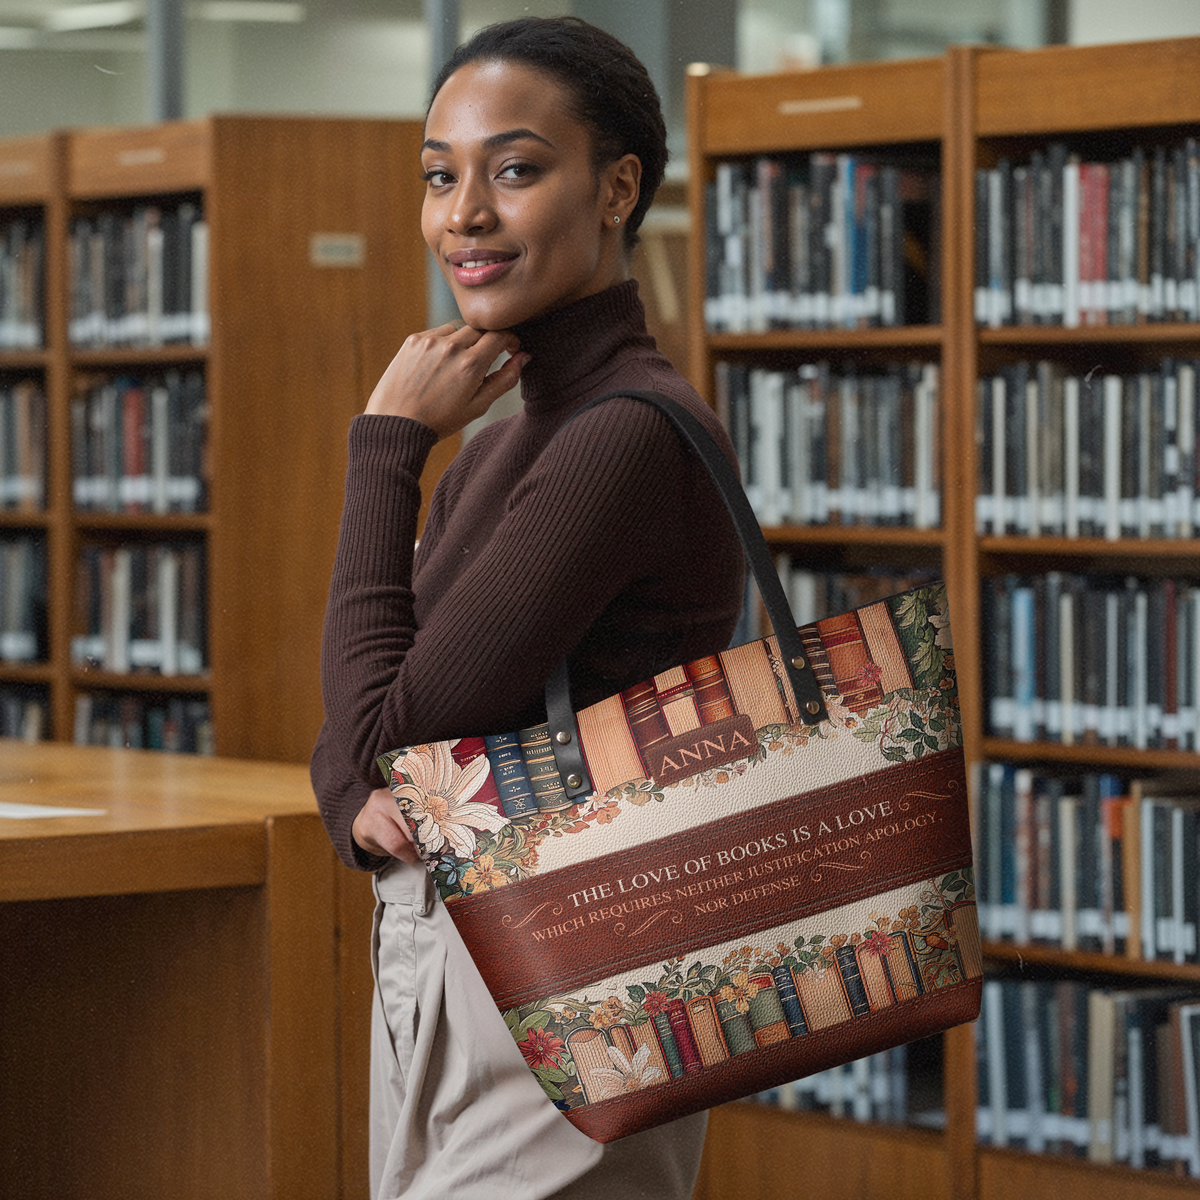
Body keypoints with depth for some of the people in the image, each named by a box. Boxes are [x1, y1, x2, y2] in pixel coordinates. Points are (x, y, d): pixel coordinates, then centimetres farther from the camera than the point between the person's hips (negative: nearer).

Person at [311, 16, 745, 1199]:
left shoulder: (631, 436, -18)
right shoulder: (506, 439, 11)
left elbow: (388, 731, -17)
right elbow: (350, 739, 13)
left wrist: (388, 444, -9)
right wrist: (357, 800, -10)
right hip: (429, 983, 9)